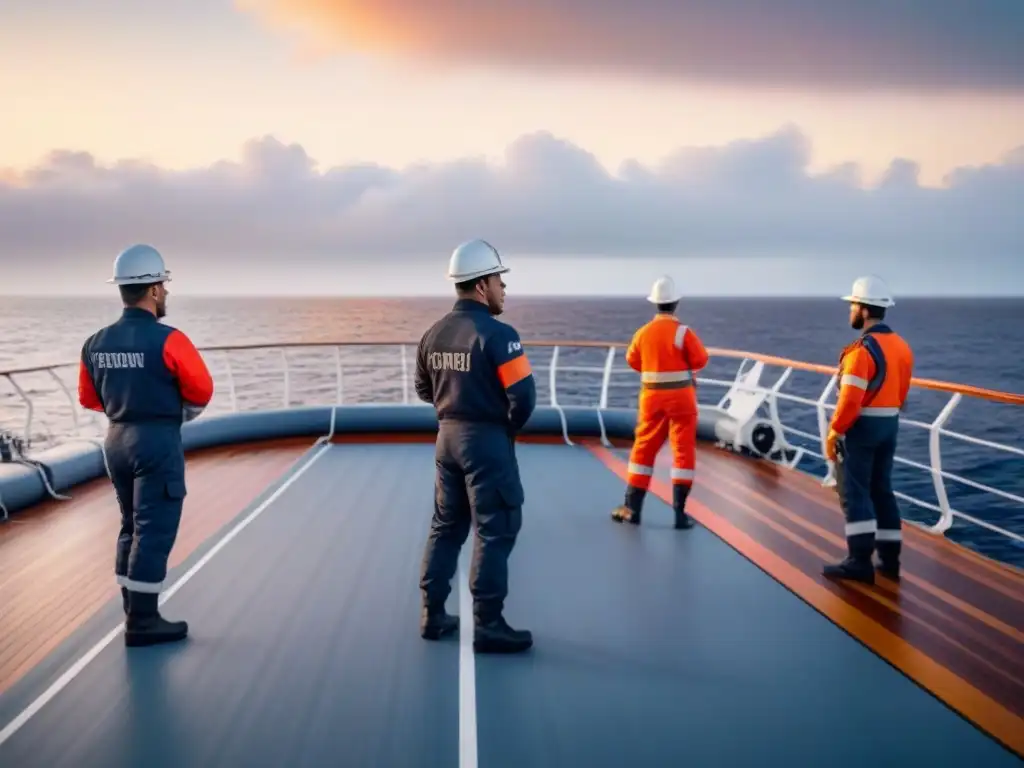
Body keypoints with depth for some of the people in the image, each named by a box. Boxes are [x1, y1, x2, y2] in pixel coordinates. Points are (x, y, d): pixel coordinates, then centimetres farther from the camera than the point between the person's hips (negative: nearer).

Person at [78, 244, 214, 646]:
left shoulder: (96, 344, 2)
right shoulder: (167, 340, -17)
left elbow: (89, 398, 13)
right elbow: (201, 390, -9)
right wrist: (182, 415, 11)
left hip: (117, 440, 7)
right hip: (157, 442, -7)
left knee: (133, 527, 18)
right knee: (155, 531, -1)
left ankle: (134, 612, 25)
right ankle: (142, 622, 3)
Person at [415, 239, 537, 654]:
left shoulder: (433, 334, 5)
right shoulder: (497, 334, -18)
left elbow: (424, 389, 16)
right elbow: (524, 396, -20)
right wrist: (509, 425, -1)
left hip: (447, 437, 7)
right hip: (486, 440, -7)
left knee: (446, 526, 17)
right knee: (495, 532, 1)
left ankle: (433, 615, 23)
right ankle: (488, 626, 5)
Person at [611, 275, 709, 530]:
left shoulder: (643, 332, 0)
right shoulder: (683, 332, -14)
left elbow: (632, 360, 13)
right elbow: (700, 360, -7)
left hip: (652, 397, 4)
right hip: (681, 397, -3)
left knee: (643, 449, 14)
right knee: (683, 452, 3)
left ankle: (632, 508, 16)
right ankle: (679, 513, 0)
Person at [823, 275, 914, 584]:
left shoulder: (862, 350, -21)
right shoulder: (901, 346, 8)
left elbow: (850, 399, -24)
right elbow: (900, 393, 13)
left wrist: (834, 432, -14)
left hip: (859, 427, -9)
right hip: (889, 425, 9)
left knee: (854, 493, -3)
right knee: (881, 490, 15)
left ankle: (860, 561, -3)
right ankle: (890, 559, 19)